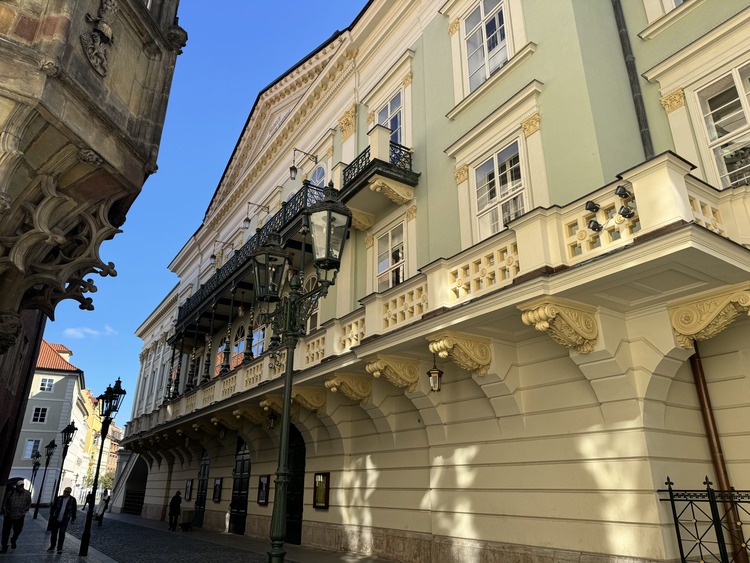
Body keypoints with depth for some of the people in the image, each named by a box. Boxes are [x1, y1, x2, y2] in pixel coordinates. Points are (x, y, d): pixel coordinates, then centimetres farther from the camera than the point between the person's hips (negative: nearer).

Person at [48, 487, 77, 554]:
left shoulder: (72, 500, -2)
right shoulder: (59, 498, -3)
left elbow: (74, 510, 7)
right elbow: (53, 507, 4)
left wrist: (73, 518, 9)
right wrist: (51, 516, -2)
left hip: (64, 521, -2)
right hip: (55, 519, 2)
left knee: (61, 534, -7)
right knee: (54, 533, 12)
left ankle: (59, 548, 3)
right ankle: (52, 547, 28)